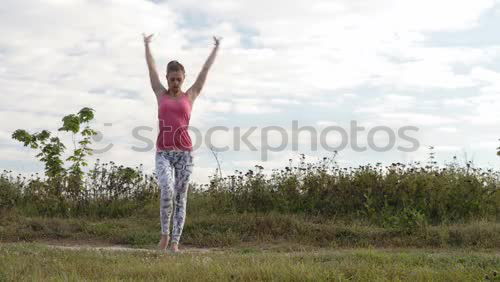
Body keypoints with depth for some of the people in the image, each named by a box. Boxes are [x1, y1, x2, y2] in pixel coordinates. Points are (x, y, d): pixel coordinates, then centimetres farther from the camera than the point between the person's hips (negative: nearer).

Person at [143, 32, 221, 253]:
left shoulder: (190, 96, 10)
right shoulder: (161, 95, 12)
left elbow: (205, 69, 15)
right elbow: (151, 67, 19)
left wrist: (216, 48, 21)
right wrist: (146, 45, 28)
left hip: (184, 152, 1)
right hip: (163, 153, -1)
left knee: (181, 197, 1)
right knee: (166, 190, -22)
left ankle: (175, 242, 4)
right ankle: (165, 233, -5)